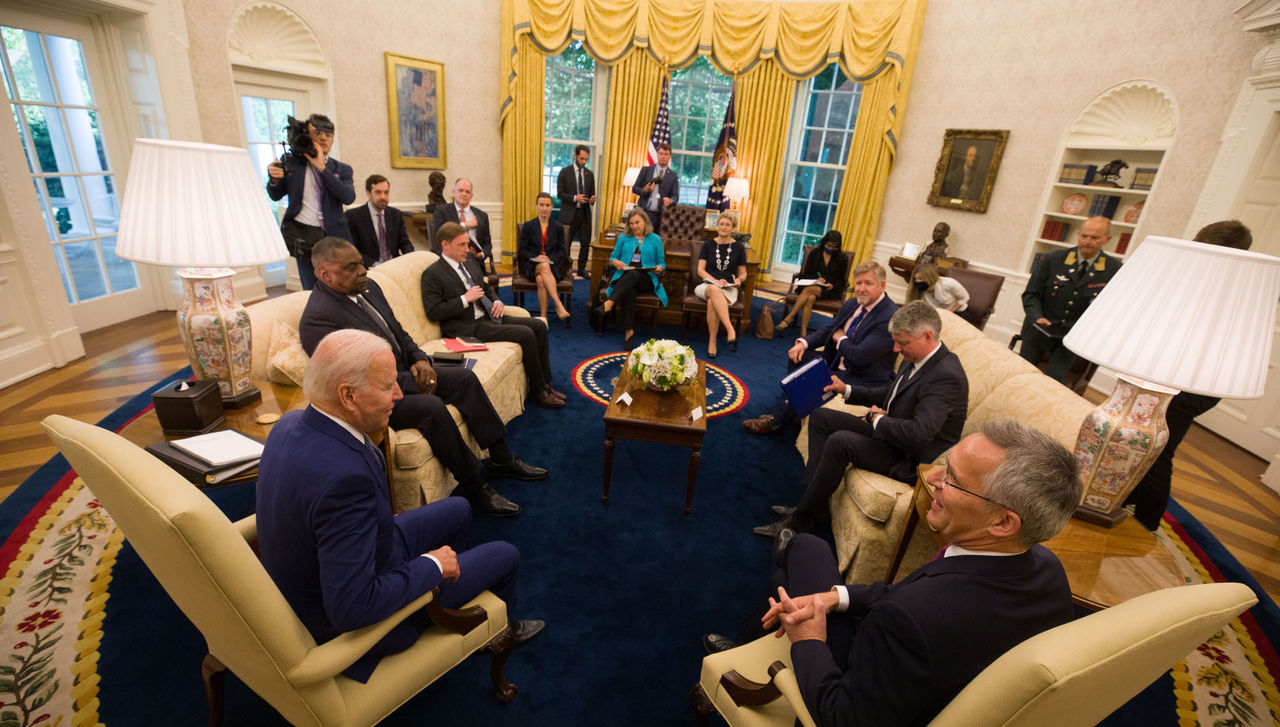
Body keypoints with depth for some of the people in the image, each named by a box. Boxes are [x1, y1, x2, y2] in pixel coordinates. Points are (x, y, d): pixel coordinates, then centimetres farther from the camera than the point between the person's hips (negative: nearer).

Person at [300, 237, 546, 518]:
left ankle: (501, 459, 6)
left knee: (464, 378, -1)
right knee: (431, 407, -31)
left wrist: (419, 359, -5)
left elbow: (398, 333, 15)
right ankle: (474, 487, -16)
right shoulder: (318, 318, -22)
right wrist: (414, 384, -19)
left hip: (404, 372, 9)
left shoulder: (368, 287, 5)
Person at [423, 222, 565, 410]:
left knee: (539, 326, -5)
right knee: (526, 334, -22)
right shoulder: (432, 274, -8)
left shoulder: (470, 262, 16)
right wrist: (465, 299, -19)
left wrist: (497, 301, 4)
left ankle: (545, 383, 1)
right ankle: (538, 390, -8)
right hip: (468, 327, -9)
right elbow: (433, 312, -16)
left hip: (488, 316, 9)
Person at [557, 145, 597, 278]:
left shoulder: (590, 174, 12)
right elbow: (559, 193, -4)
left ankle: (582, 269, 17)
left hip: (585, 213, 4)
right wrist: (575, 198, -18)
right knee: (565, 244, 1)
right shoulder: (565, 172, -1)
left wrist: (592, 199, -7)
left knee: (585, 243, 4)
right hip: (569, 214, -4)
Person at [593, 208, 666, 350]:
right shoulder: (624, 238, 20)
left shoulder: (655, 239, 16)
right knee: (629, 291, -37)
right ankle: (630, 332, -43)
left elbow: (661, 262, 17)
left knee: (633, 274, -39)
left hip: (646, 280, -1)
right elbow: (613, 257, 20)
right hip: (624, 277, 1)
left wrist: (659, 268, -7)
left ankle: (607, 305, -54)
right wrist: (615, 262, -4)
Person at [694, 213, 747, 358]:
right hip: (707, 285, 0)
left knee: (712, 301, -38)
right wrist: (715, 281, -13)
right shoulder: (708, 245, 12)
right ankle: (730, 330, -48)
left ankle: (712, 341, -33)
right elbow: (700, 270, 4)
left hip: (729, 288, 0)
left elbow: (743, 273, 18)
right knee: (714, 290, -41)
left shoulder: (738, 248, 12)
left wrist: (739, 279, -7)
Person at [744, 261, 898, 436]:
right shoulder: (853, 303, 5)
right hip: (836, 361, 9)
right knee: (797, 357, -3)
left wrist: (840, 338, -10)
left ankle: (775, 421, -3)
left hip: (862, 378, -9)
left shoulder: (890, 317, -23)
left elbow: (860, 356, -29)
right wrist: (803, 343, -7)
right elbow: (827, 331, 12)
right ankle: (794, 409, 5)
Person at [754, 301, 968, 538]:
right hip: (886, 432, 10)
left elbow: (919, 434, -34)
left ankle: (802, 520, -13)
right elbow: (887, 394, 19)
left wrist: (878, 419, -18)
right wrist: (846, 390, 6)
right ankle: (814, 503, 1)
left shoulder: (946, 376, -26)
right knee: (820, 417, 4)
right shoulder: (914, 359, 3)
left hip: (910, 460, -10)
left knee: (840, 441, -30)